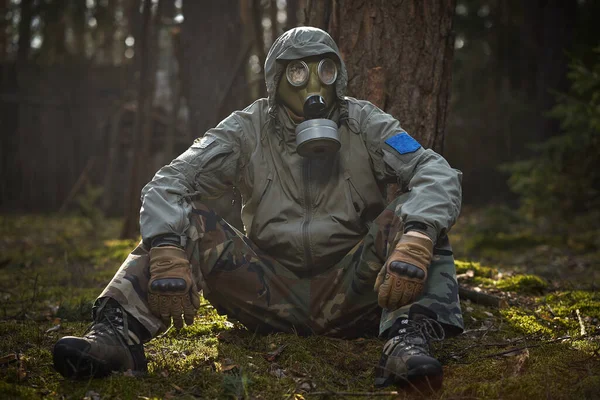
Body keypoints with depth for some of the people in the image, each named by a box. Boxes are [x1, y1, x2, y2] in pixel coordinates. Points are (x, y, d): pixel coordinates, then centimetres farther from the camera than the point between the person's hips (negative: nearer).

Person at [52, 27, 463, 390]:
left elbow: (438, 176, -17)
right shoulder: (248, 130, -1)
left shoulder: (365, 125, -3)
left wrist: (416, 241, -38)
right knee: (186, 220, -17)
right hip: (271, 297, 1)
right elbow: (167, 184, -11)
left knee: (410, 215, -24)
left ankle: (408, 341, -41)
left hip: (349, 297, -1)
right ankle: (117, 334, -34)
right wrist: (167, 254, -32)